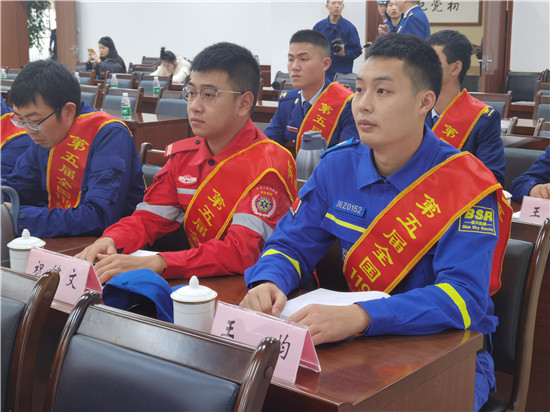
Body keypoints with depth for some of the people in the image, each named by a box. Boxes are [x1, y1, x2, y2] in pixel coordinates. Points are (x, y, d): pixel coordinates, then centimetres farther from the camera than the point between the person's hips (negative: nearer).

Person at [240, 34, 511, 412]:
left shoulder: (468, 186, -15)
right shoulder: (338, 166, 1)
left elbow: (465, 296, -25)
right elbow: (290, 244, 6)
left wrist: (359, 317, -39)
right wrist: (268, 283, -19)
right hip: (360, 340, 4)